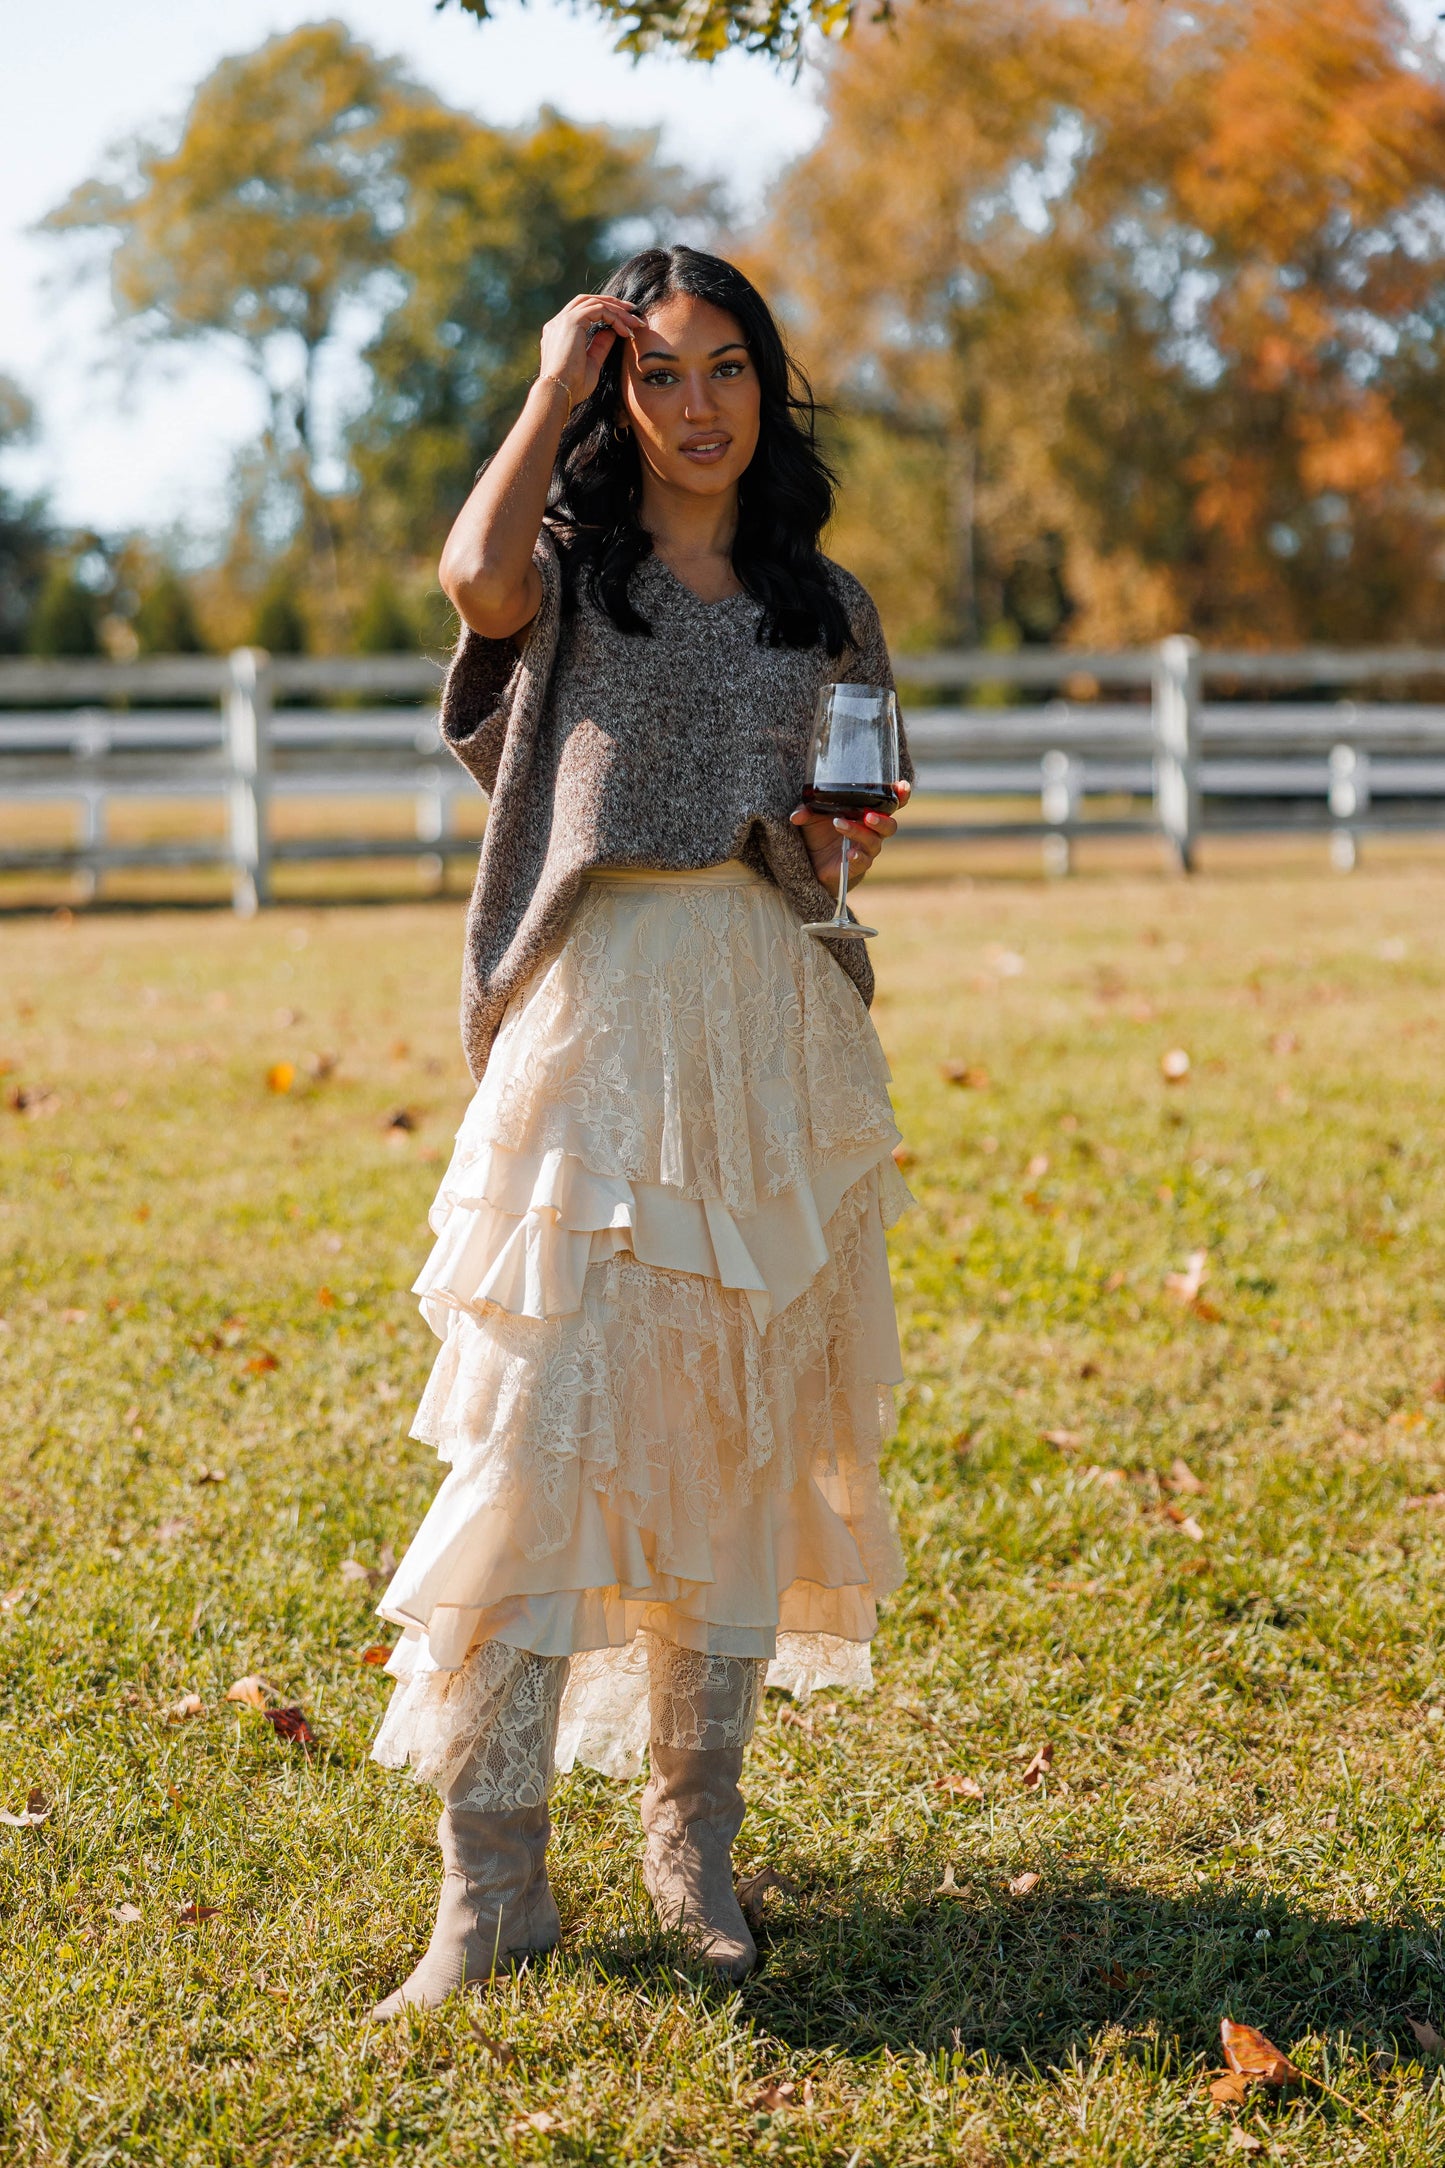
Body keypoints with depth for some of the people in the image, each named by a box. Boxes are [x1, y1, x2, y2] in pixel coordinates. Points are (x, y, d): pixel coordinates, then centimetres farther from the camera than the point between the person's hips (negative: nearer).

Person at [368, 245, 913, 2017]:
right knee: (539, 1434, -10)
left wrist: (850, 840, -1)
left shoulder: (824, 609, 15)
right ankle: (491, 1882, -4)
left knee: (738, 1437, 6)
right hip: (594, 1024, -4)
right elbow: (475, 573, -20)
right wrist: (553, 385, -7)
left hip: (774, 1037, 4)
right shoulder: (572, 569, 5)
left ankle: (694, 1839, 18)